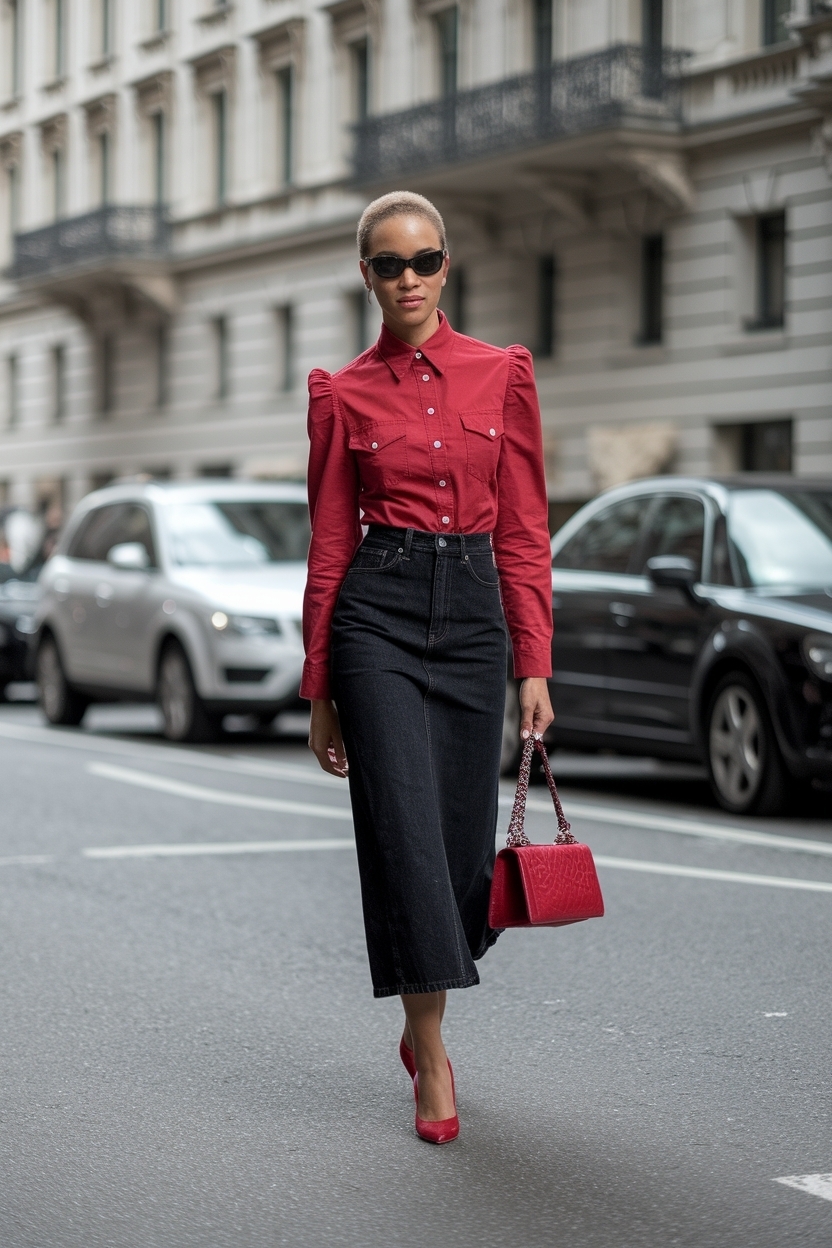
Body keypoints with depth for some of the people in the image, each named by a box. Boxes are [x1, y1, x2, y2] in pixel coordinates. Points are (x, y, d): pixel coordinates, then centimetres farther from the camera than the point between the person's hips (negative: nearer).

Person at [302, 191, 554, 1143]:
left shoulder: (502, 375, 6)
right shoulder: (345, 395, 3)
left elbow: (523, 531, 5)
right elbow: (330, 544, 5)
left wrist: (534, 666, -1)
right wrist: (318, 689, 4)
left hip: (473, 611, 2)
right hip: (378, 611, -2)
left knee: (460, 842, 6)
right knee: (405, 831, -11)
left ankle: (421, 1022, 31)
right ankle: (433, 1059, -4)